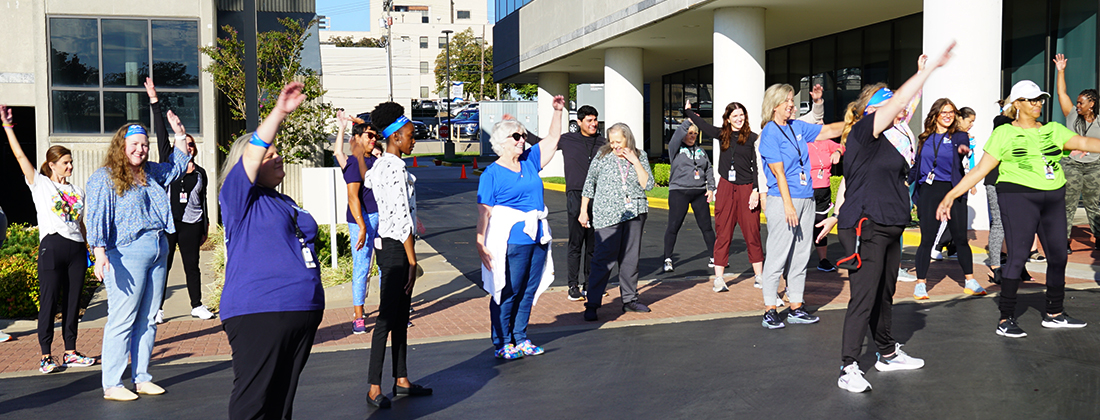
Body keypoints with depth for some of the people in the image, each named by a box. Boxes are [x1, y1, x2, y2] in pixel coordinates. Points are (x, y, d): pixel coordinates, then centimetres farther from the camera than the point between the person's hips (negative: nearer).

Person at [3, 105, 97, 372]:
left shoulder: (77, 191, 17)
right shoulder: (39, 184, 6)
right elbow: (19, 155, -1)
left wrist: (88, 249, 17)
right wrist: (7, 126, -4)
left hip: (77, 249, 4)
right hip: (52, 247, -4)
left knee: (73, 302, 7)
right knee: (49, 302, -3)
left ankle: (70, 353, 14)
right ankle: (46, 356, 3)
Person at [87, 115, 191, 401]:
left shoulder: (151, 173, 18)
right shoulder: (104, 178, -3)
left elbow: (178, 165, 36)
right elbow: (96, 217, -12)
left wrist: (179, 134, 27)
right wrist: (100, 253, -23)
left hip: (158, 251, 7)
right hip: (127, 254, -7)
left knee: (147, 320, 10)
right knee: (122, 319, -7)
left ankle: (141, 378, 18)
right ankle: (111, 385, -1)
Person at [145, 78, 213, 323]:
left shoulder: (200, 174, 11)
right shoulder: (169, 165, 4)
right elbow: (161, 134, -1)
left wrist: (204, 229, 15)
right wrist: (155, 102, -6)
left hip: (191, 225, 2)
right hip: (166, 223, -2)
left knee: (192, 266, 8)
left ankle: (197, 306, 17)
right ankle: (158, 308, 7)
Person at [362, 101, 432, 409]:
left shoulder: (379, 166, 10)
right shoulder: (396, 168, -18)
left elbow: (365, 181, 33)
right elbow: (402, 218, -21)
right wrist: (412, 262, -20)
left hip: (390, 246, 10)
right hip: (397, 249, -10)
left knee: (401, 317, 14)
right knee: (387, 319, -6)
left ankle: (401, 380, 22)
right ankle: (374, 388, -1)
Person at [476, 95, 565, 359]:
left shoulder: (530, 162, 12)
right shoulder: (491, 174, -5)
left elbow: (553, 139, 20)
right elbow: (484, 212, -8)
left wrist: (558, 111, 9)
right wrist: (481, 244, -14)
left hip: (537, 239, 6)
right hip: (511, 242, -6)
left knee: (529, 292, 11)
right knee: (507, 293, -2)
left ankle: (520, 339, 22)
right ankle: (502, 344, 8)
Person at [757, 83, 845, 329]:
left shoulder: (797, 127, 13)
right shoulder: (769, 133, -7)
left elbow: (828, 131, 23)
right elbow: (778, 172, -13)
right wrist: (788, 205, -17)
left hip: (806, 200, 8)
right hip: (783, 201, -8)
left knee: (801, 256, 9)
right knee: (777, 256, -5)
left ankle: (796, 308, 17)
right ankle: (770, 311, 2)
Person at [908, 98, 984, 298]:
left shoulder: (958, 136, 5)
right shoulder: (925, 138, 11)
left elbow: (963, 145, -19)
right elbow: (917, 165, 20)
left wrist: (963, 148, -41)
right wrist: (907, 181, 9)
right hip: (928, 191, 1)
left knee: (960, 238, 2)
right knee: (927, 239, -1)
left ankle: (970, 281, 15)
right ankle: (921, 283, 7)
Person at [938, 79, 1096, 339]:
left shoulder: (1054, 130, 14)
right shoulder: (1004, 133, 1)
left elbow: (1085, 143, 3)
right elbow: (980, 169, -1)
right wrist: (951, 195, -7)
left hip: (1053, 198, 5)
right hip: (1018, 197, -5)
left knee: (1058, 255, 9)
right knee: (1017, 256, -9)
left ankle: (1054, 313, 25)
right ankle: (1006, 319, -2)